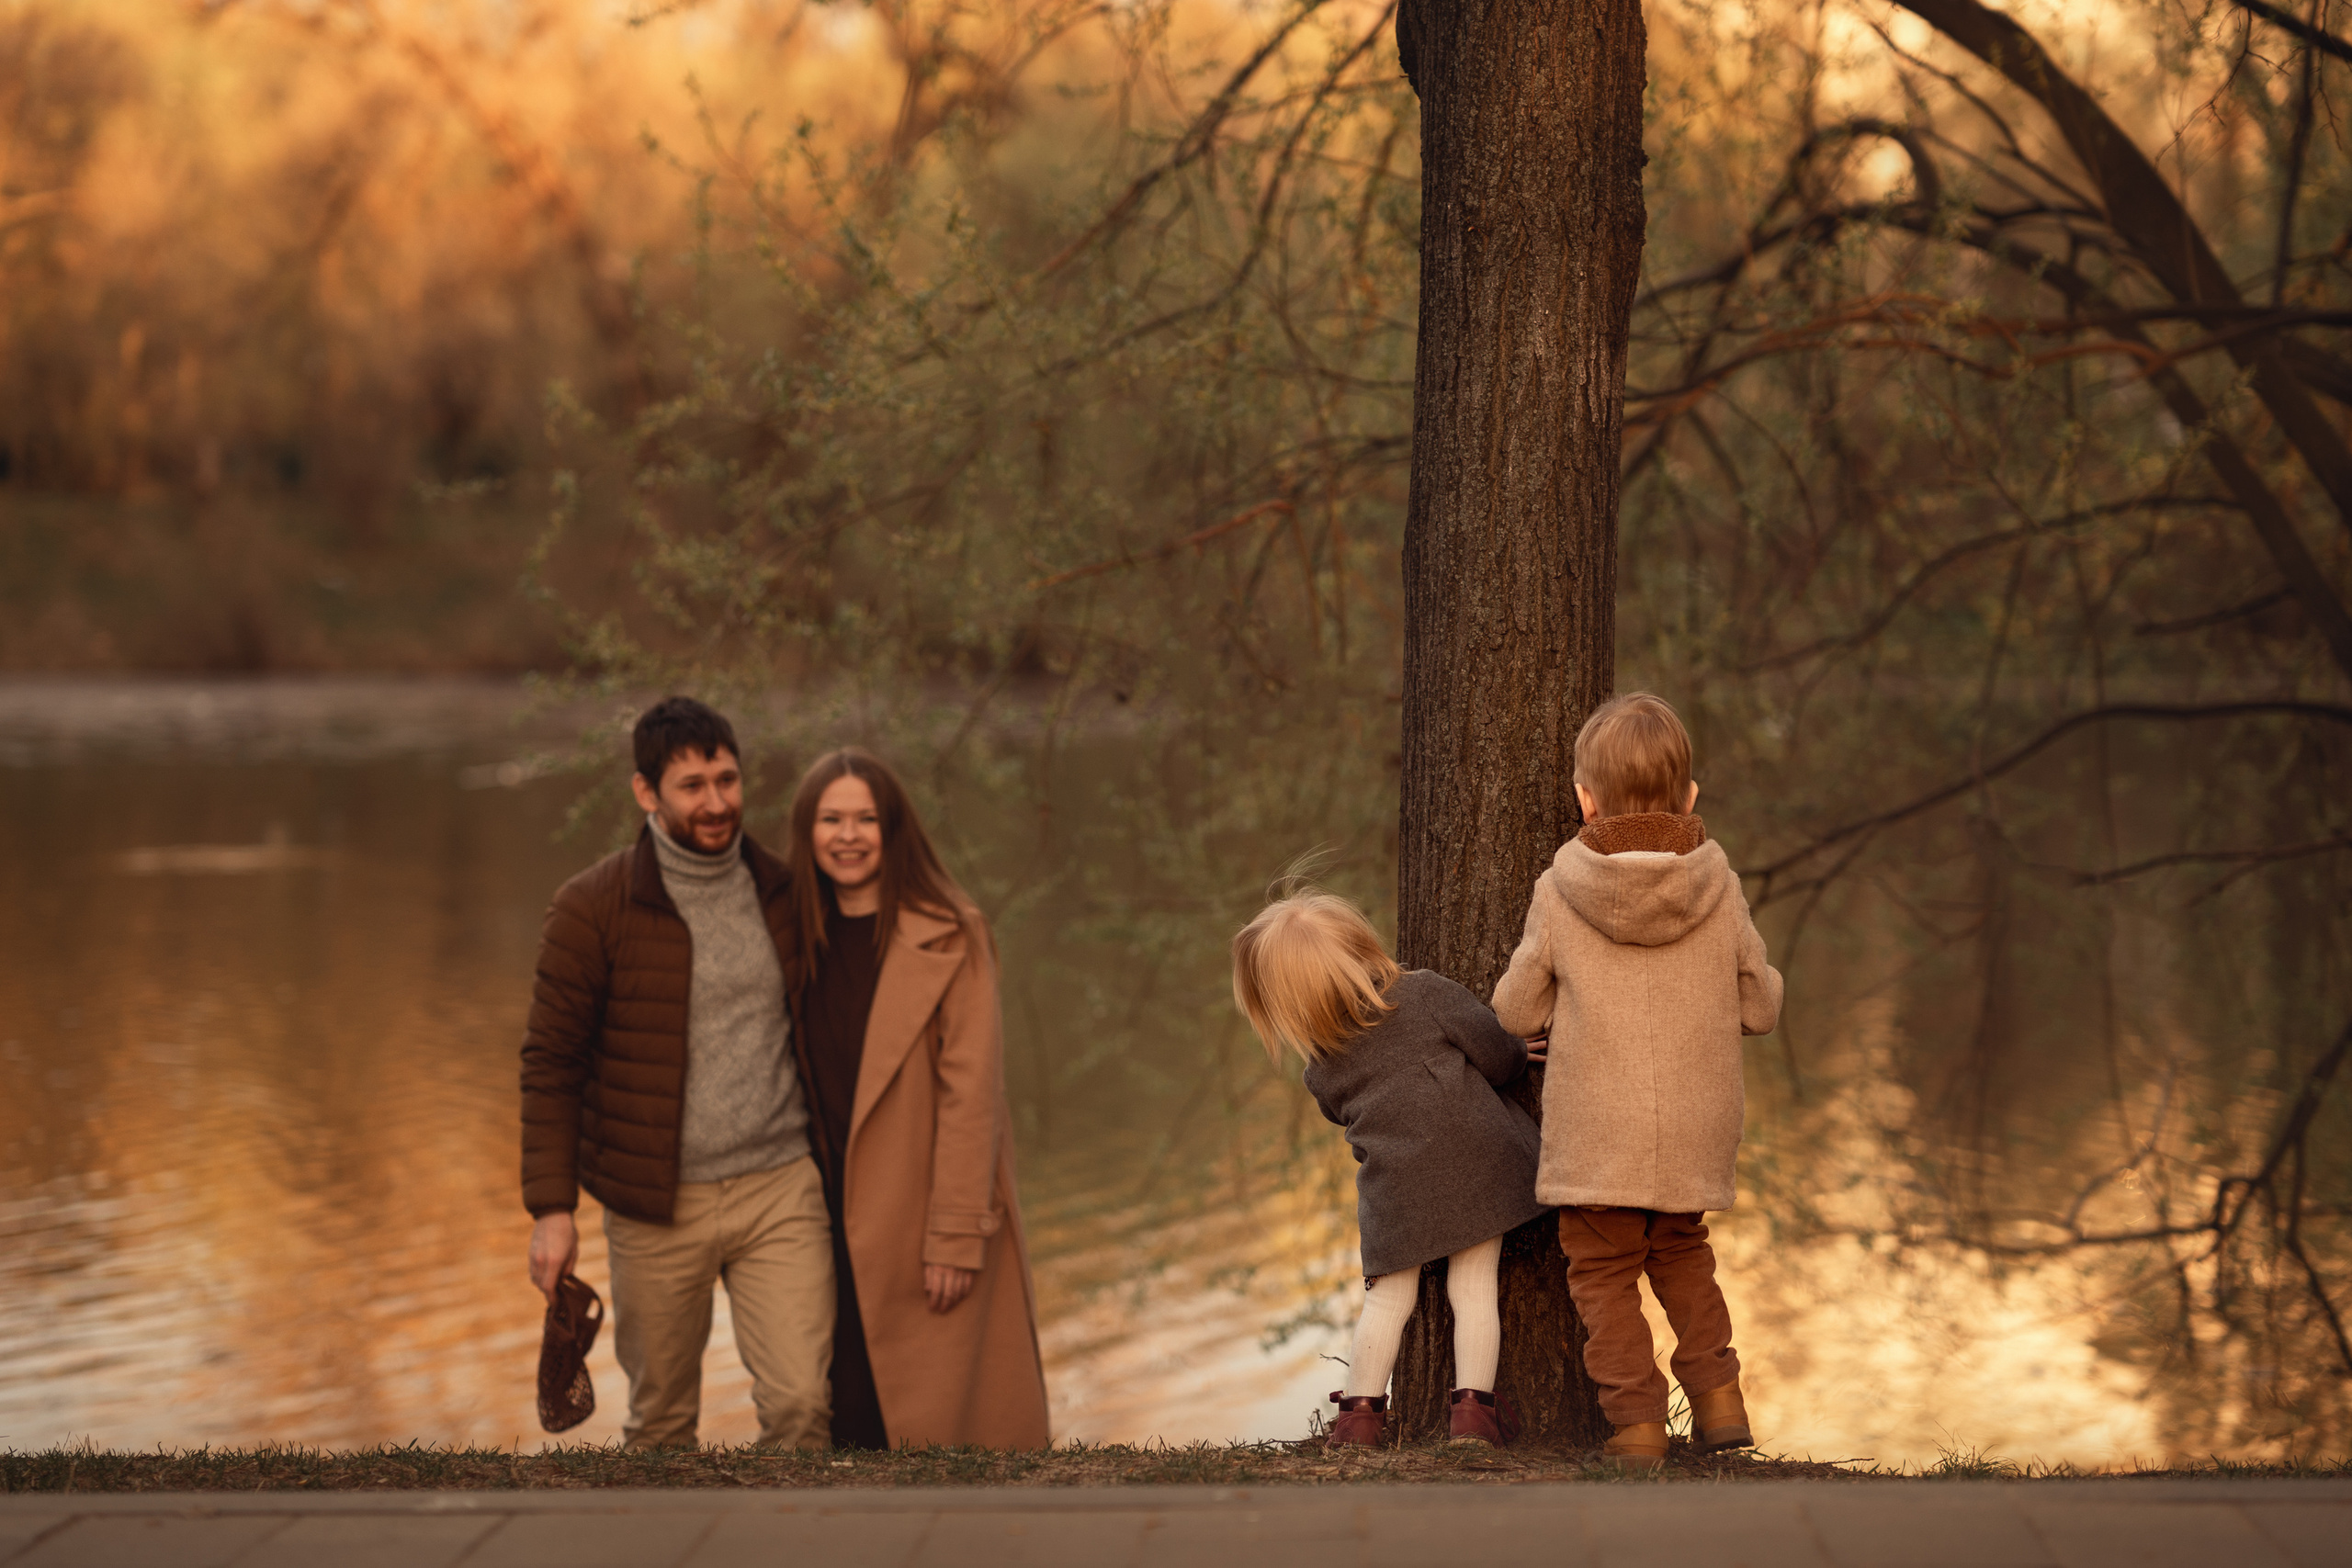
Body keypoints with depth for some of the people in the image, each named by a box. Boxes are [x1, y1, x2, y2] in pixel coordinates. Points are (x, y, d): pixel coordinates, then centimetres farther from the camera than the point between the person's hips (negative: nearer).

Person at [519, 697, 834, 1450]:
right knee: (661, 1421, 9)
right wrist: (552, 1209, -9)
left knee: (802, 1403, -7)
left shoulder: (784, 893, 5)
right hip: (658, 1205, -2)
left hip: (779, 1188, 2)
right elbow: (551, 1062, -4)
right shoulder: (593, 908, -6)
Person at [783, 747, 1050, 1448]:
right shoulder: (805, 941, 9)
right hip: (840, 1232, 5)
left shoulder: (947, 938, -8)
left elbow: (971, 1094, -12)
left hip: (926, 1235, -5)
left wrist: (955, 1238, -15)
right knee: (852, 1430, 6)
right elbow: (806, 1094, 12)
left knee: (943, 1437, -3)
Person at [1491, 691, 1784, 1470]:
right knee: (1681, 1256, 25)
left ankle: (1635, 1418, 0)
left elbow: (1518, 1012, -1)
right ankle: (1716, 1392, 15)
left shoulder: (1559, 894, -9)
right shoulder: (1720, 888, -4)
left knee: (1603, 1270, 10)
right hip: (1696, 1136, 3)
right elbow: (1760, 1009, 4)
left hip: (1596, 1134, -3)